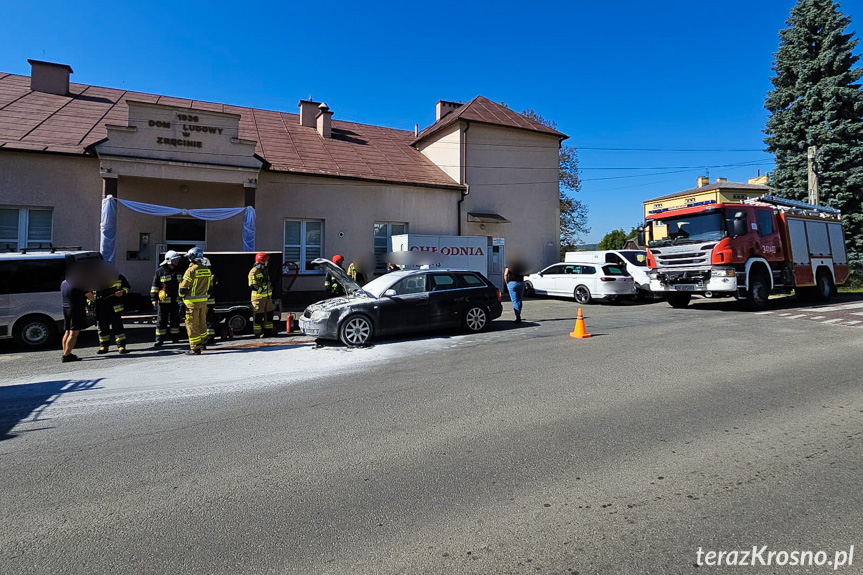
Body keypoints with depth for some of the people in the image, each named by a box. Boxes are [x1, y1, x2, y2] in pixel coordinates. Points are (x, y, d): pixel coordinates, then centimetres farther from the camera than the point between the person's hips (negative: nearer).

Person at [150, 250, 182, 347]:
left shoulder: (177, 271, 11)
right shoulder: (160, 271, -6)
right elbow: (155, 285, -4)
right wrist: (154, 298, -7)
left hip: (175, 300, 5)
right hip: (164, 300, -5)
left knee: (175, 320, 11)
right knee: (161, 321, 0)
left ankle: (175, 338, 21)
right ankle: (159, 340, 6)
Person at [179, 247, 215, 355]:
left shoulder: (191, 270, -16)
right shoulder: (207, 270, 7)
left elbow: (183, 288, -13)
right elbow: (210, 287, 14)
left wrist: (181, 297, 4)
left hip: (192, 302, -7)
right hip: (203, 301, 7)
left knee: (192, 324, 0)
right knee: (202, 322, 20)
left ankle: (195, 348, 2)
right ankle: (202, 342, 31)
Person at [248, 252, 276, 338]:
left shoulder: (265, 270, 14)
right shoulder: (254, 272, -14)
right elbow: (252, 286, -19)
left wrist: (270, 290, 19)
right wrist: (261, 290, -19)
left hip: (268, 296, 9)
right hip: (258, 297, -9)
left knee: (269, 314, 12)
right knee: (258, 315, -1)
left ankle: (268, 331, 22)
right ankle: (257, 333, 8)